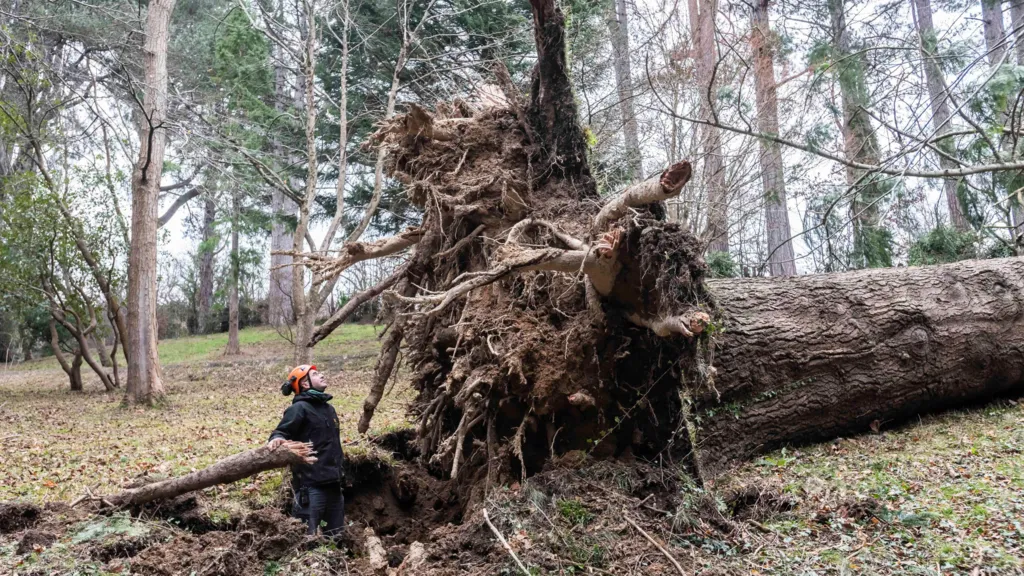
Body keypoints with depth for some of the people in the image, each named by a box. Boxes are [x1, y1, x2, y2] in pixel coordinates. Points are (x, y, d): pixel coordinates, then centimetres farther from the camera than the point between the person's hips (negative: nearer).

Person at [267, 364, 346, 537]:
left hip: (332, 482, 8)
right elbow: (282, 431, -19)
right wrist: (277, 438, -41)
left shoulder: (329, 408, 18)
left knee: (335, 534, 15)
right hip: (311, 483, -8)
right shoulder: (299, 408, -7)